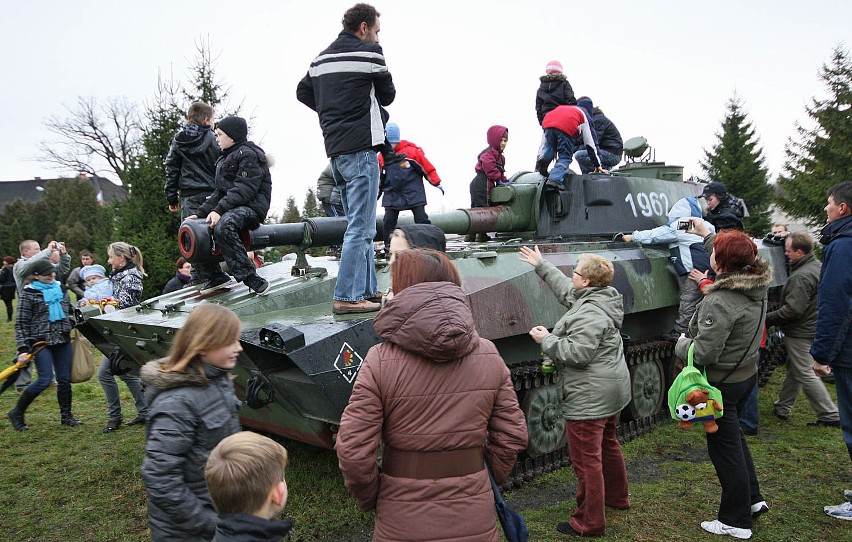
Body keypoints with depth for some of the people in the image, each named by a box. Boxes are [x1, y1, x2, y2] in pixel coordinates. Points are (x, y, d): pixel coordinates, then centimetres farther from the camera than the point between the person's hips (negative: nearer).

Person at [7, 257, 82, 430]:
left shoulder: (59, 288, 9)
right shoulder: (28, 294, -6)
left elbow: (69, 311, 24)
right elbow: (21, 324, -7)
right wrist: (23, 348, -13)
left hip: (63, 341, 5)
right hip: (41, 342, -5)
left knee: (65, 379, 7)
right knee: (45, 380, -10)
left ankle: (66, 415, 20)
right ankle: (17, 413, 11)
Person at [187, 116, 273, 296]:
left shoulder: (248, 154, -7)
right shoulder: (226, 159, 24)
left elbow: (244, 189, -19)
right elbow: (220, 192, 19)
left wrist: (219, 210, -28)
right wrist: (200, 213, 7)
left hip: (251, 207, -10)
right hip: (231, 208, 10)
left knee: (223, 226, -37)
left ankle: (250, 277, -34)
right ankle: (216, 277, 10)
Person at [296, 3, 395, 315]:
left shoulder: (321, 59, 15)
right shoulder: (369, 53, -4)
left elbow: (303, 93, 20)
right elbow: (388, 96, 4)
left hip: (335, 151, 8)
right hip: (361, 148, -8)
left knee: (359, 225, 14)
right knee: (361, 227, -7)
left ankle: (367, 290, 18)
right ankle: (346, 297, -8)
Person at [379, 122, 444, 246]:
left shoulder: (412, 151, -9)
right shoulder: (382, 157, 2)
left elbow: (427, 167, -3)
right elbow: (379, 176, 15)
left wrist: (437, 184, 0)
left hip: (413, 193, -3)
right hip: (392, 193, 3)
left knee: (421, 219, -1)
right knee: (389, 221, 1)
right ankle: (388, 246, 14)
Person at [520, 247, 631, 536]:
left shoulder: (590, 313, -25)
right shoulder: (599, 298, 6)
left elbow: (578, 353, -30)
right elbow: (565, 288, 21)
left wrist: (546, 339, -17)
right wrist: (541, 265, 27)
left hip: (590, 397, -11)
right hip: (611, 391, 11)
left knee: (586, 459, -1)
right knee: (608, 444, 27)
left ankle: (589, 522, 10)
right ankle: (617, 496, 47)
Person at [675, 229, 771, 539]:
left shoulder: (719, 302, -30)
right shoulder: (757, 285, -3)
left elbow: (704, 353, -29)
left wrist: (681, 344, -8)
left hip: (721, 383, -9)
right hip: (747, 374, 9)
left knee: (724, 447, 7)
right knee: (734, 439, 27)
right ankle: (753, 499, 40)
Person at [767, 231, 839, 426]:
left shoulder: (802, 276, -25)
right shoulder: (817, 266, 7)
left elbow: (793, 309, -28)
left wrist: (767, 318, -18)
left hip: (800, 333, -10)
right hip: (812, 327, 10)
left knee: (805, 374, 0)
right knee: (794, 369, 17)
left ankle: (830, 415, 8)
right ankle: (782, 408, 28)